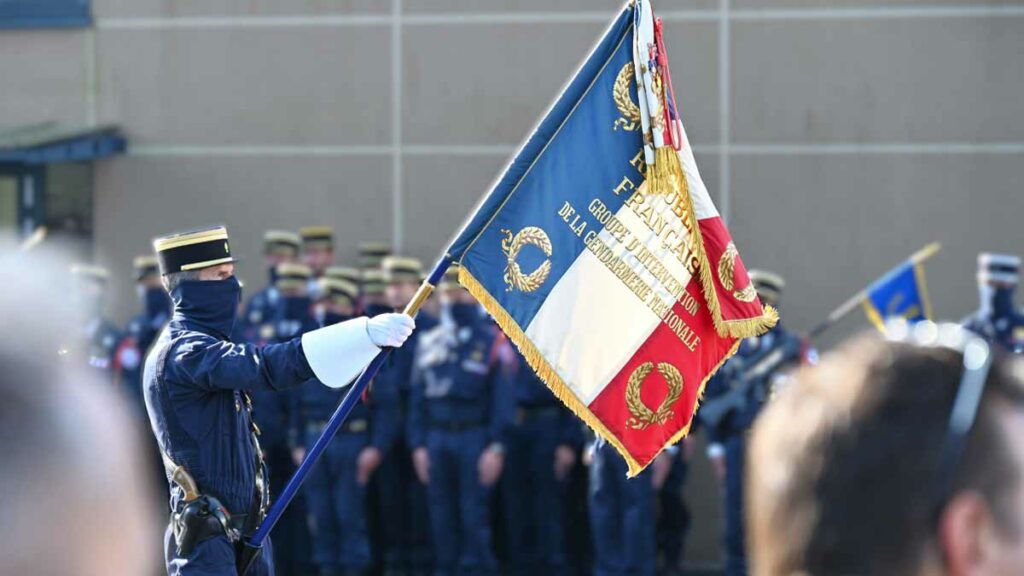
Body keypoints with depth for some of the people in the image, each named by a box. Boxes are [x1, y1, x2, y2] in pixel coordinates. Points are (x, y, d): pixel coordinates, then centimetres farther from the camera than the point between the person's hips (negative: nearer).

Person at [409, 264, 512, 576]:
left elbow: (502, 399, -5)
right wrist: (419, 444, 6)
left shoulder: (491, 343, -1)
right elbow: (418, 398, 13)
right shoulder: (429, 343, 12)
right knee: (442, 517, 6)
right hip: (437, 439, 4)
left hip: (474, 439, -4)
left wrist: (496, 447, -12)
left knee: (474, 515, -5)